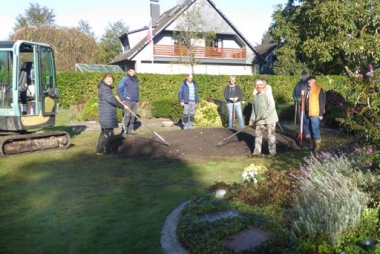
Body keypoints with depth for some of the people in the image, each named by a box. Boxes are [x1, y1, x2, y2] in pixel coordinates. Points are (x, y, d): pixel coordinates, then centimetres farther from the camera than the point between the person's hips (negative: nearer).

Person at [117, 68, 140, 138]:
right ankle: (124, 131, -9)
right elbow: (119, 89, -7)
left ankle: (130, 129, 18)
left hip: (134, 101, 7)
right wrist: (122, 99, -11)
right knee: (127, 115, -12)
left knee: (133, 116, 7)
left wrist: (138, 100, 17)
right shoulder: (125, 79, -6)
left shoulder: (136, 80, 15)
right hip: (127, 101, -6)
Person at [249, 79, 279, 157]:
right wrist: (252, 120, 11)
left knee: (271, 135, 0)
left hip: (269, 118, -6)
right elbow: (254, 109, 14)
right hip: (259, 120, 6)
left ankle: (272, 151, 10)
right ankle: (257, 151, 18)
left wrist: (265, 115, -21)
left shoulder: (267, 94, -10)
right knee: (258, 134, 8)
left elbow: (272, 106, -17)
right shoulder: (255, 96, 10)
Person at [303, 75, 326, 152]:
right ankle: (311, 143, 30)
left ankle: (317, 145, 9)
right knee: (307, 128, 15)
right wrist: (304, 110, 16)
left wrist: (321, 114, -13)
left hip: (315, 114, -7)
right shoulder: (308, 89, 10)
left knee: (315, 129, -4)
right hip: (307, 113, 8)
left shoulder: (319, 89, -10)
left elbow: (322, 102, -11)